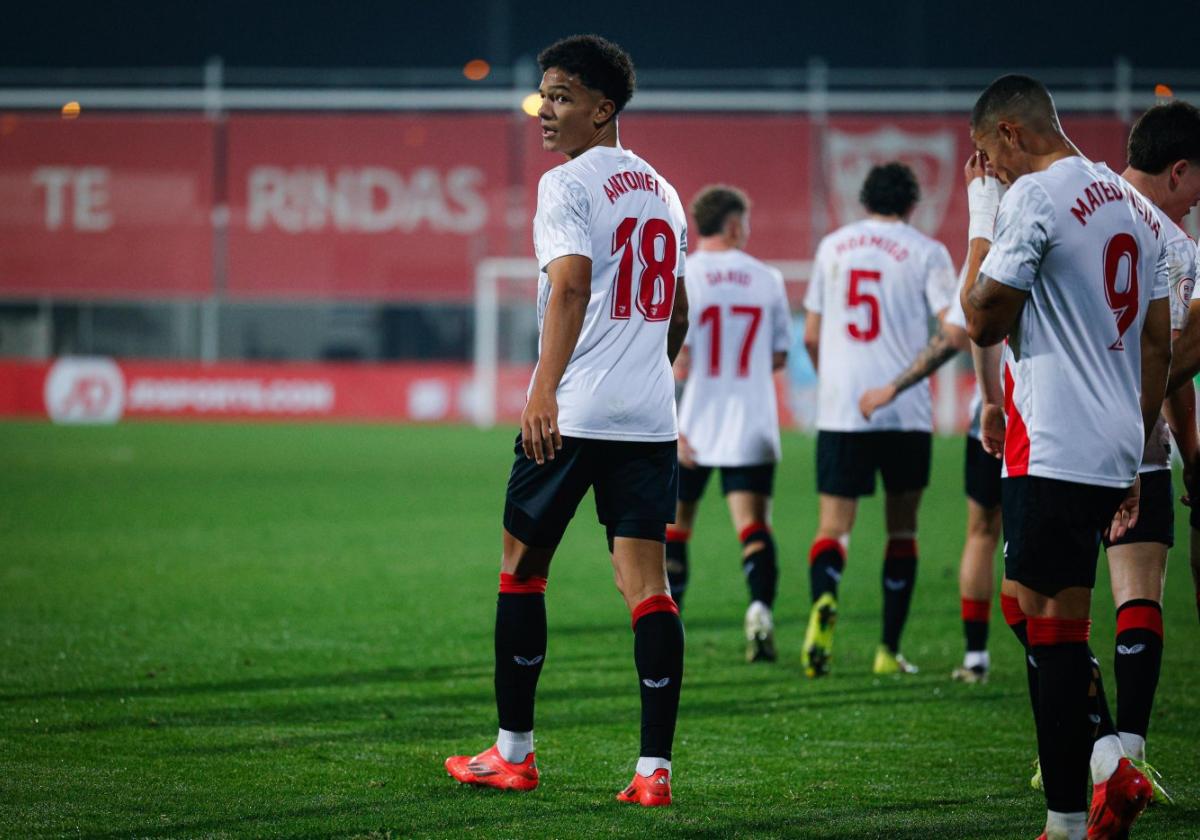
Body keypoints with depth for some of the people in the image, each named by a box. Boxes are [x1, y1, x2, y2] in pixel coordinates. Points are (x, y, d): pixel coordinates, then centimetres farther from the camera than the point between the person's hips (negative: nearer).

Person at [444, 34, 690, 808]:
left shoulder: (570, 184, -5)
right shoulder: (663, 191, 18)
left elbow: (571, 285, -20)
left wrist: (544, 391, -29)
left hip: (572, 415, -6)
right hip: (651, 417, 6)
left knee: (522, 569, 10)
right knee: (647, 583, 0)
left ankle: (514, 752, 16)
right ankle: (655, 768, -7)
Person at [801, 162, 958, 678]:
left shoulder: (832, 246, 10)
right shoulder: (926, 252, 0)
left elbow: (811, 336, 15)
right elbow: (952, 332, -13)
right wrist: (895, 386, -11)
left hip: (838, 414, 1)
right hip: (906, 417, -1)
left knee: (833, 527, 1)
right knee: (902, 531, 13)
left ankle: (824, 598, -31)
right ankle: (889, 650, 13)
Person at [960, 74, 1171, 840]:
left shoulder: (1035, 197, -10)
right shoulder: (1136, 207, 16)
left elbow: (983, 320, -10)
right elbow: (1158, 349, 18)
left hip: (1053, 454, -8)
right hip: (1114, 453, 8)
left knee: (1054, 631, -4)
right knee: (1056, 623, 17)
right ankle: (1111, 768, 5)